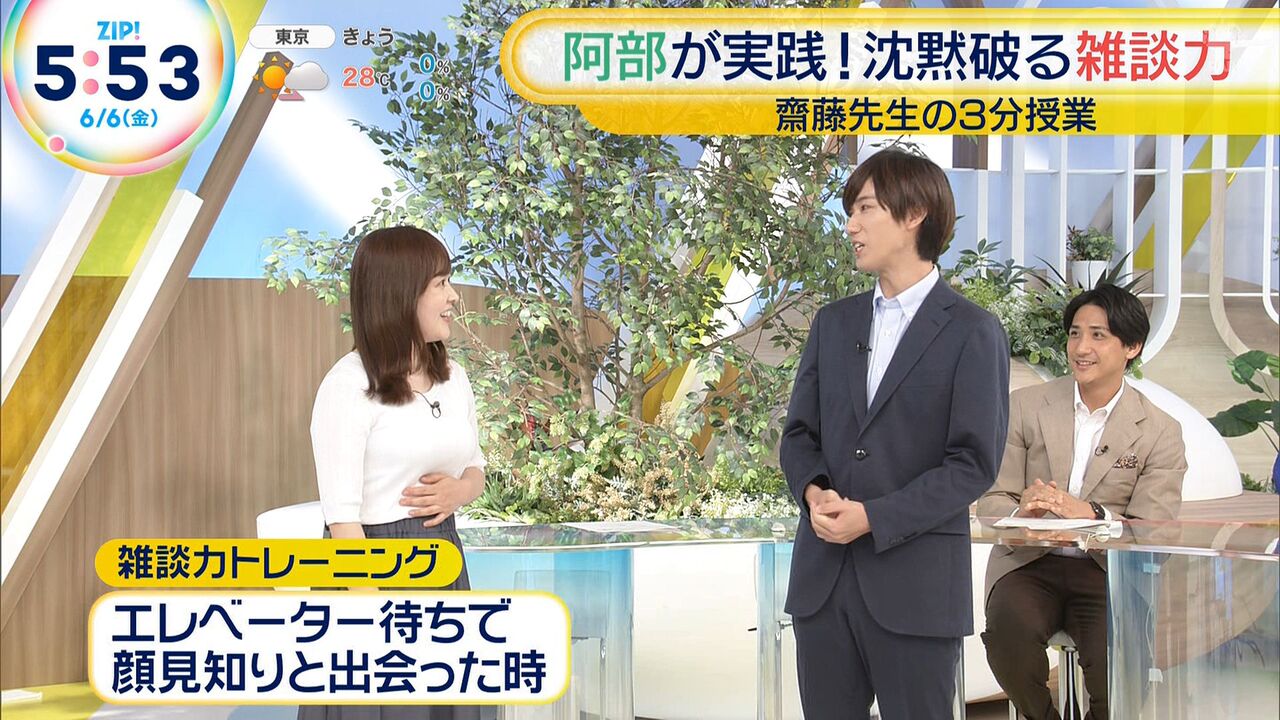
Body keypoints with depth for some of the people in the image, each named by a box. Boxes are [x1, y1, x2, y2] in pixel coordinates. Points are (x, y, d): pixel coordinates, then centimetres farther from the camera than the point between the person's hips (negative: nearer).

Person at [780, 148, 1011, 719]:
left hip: (915, 583, -5)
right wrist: (812, 491, -8)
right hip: (822, 579, 5)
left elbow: (974, 462, -9)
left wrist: (874, 518, -16)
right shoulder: (833, 323, 14)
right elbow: (799, 432, 14)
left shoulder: (972, 333, -3)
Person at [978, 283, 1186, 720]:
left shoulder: (1160, 432, 4)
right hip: (1028, 564, 1)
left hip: (1108, 573, 0)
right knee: (1009, 629, -32)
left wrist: (1093, 516, -24)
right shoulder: (1026, 406, 6)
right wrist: (1020, 513, -22)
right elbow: (991, 501, 3)